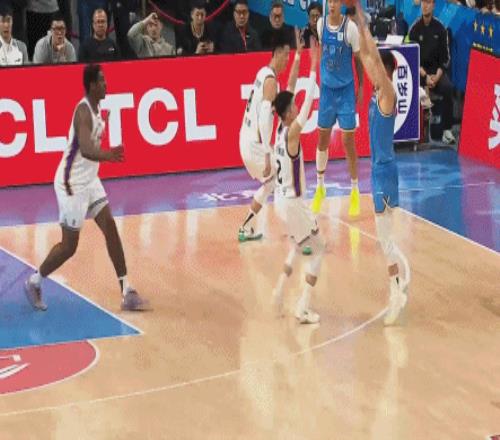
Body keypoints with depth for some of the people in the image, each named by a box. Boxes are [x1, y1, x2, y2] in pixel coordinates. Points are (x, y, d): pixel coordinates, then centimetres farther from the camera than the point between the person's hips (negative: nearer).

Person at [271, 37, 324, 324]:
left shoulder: (280, 128, 1)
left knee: (298, 245, 30)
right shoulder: (292, 133, -20)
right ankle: (303, 309, -3)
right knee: (319, 250, 2)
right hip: (293, 201, -9)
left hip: (283, 198, 9)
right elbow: (309, 101, -25)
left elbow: (289, 93, 8)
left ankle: (280, 290, 22)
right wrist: (314, 66, -23)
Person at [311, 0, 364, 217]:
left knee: (348, 141, -1)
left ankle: (355, 191, 11)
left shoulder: (350, 27, -13)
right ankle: (320, 186, 26)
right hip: (326, 88, 3)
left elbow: (358, 58, -5)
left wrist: (361, 87, -3)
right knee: (322, 139, 11)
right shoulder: (320, 24, -3)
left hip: (346, 89, -3)